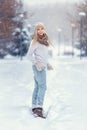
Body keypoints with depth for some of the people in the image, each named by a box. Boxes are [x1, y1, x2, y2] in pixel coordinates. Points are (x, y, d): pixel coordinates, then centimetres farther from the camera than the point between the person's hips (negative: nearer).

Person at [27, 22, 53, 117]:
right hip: (38, 66, -9)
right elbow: (30, 54, -11)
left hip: (42, 66, 9)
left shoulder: (45, 40, 15)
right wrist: (36, 63, -20)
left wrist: (47, 64, 22)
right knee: (42, 86, -16)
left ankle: (34, 107, 12)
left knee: (38, 87, 8)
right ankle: (39, 107, -22)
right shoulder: (35, 41, -9)